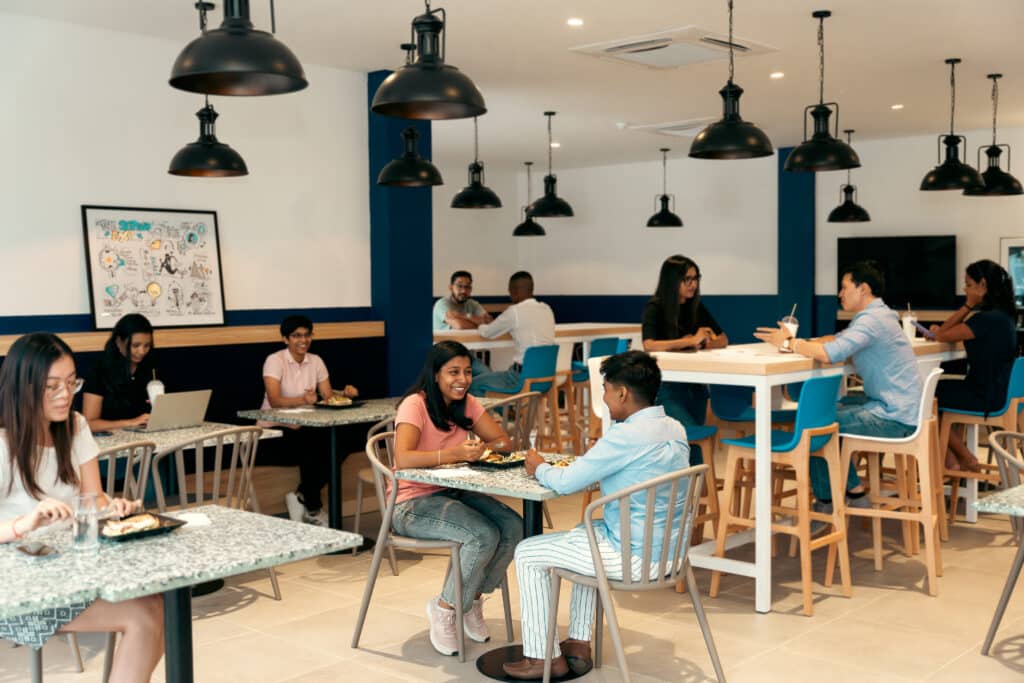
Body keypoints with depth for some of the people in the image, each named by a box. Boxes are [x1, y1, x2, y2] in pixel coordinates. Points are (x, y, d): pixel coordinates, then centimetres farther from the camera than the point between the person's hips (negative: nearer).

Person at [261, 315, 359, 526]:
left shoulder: (315, 361, 8)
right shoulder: (275, 361, -11)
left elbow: (328, 395, 4)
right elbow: (274, 401, -24)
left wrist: (344, 393, -19)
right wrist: (303, 400, -41)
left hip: (305, 427, 6)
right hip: (275, 428, -5)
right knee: (313, 449, -31)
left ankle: (301, 498, -4)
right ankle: (313, 510, -10)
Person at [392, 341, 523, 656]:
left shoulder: (467, 403, 5)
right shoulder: (415, 405, -17)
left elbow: (503, 441, 4)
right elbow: (402, 459, -31)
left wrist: (481, 448, -18)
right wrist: (456, 454, -35)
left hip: (454, 493, 7)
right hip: (413, 503, -7)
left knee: (513, 527, -17)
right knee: (484, 536, -28)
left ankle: (472, 599, 5)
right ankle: (445, 607, -4)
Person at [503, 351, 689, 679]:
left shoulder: (626, 435, -22)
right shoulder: (675, 429, 4)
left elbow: (565, 483, -17)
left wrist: (539, 468, 3)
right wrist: (587, 461, 9)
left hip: (635, 555, -9)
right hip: (667, 549, 9)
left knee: (527, 554, 7)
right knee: (585, 533, 34)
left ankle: (542, 656, 18)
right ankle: (579, 643, 33)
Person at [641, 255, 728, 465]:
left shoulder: (696, 307, 11)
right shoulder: (655, 308, -7)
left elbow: (723, 340, 12)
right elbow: (649, 345, -23)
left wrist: (704, 342, -10)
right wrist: (690, 341, -19)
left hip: (695, 384, 6)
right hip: (666, 386, -6)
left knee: (695, 438, 4)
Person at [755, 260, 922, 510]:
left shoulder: (872, 319, -19)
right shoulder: (876, 315, 14)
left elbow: (829, 353, -30)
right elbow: (835, 340, 17)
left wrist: (790, 343, -14)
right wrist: (800, 343, -1)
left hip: (894, 417, -10)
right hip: (894, 405, 10)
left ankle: (826, 499, 10)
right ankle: (852, 490, 22)